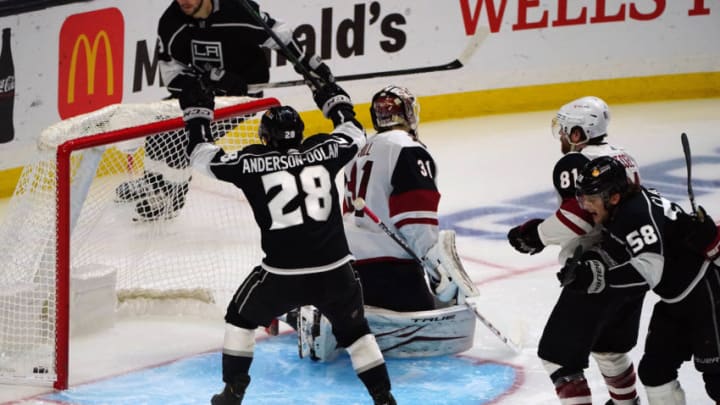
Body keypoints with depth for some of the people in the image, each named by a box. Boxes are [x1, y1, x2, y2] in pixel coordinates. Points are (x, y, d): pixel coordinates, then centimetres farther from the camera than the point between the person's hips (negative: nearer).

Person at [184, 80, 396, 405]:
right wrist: (334, 98, 38)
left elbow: (204, 157, 8)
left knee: (241, 317, 23)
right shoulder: (323, 150, 2)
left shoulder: (252, 162, -3)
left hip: (282, 274, -2)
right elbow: (353, 135, 23)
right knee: (353, 329, 23)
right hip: (335, 270, 2)